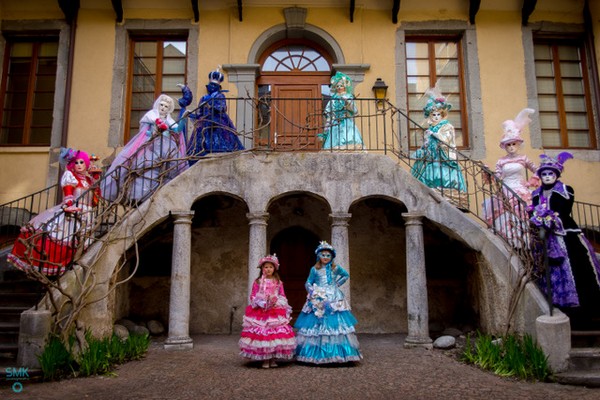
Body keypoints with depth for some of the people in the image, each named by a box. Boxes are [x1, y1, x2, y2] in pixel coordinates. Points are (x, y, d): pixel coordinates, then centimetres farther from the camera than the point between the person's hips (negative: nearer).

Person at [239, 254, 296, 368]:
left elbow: (283, 296, 8)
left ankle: (273, 359, 10)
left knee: (276, 333, -3)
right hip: (260, 312, -1)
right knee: (261, 333, -6)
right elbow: (253, 296, 3)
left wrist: (276, 300, -11)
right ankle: (265, 360, 7)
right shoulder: (258, 282, 5)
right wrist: (260, 303, -13)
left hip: (276, 312, 1)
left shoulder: (278, 282, 8)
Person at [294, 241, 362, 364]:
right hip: (318, 300, -1)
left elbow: (346, 275, 22)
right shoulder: (315, 269, 4)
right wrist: (311, 291, -11)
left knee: (335, 324, -3)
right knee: (316, 324, -4)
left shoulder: (335, 268, 6)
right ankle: (316, 353, 2)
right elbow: (308, 283, 6)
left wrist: (338, 283, 11)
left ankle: (336, 353, 3)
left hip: (334, 300, 1)